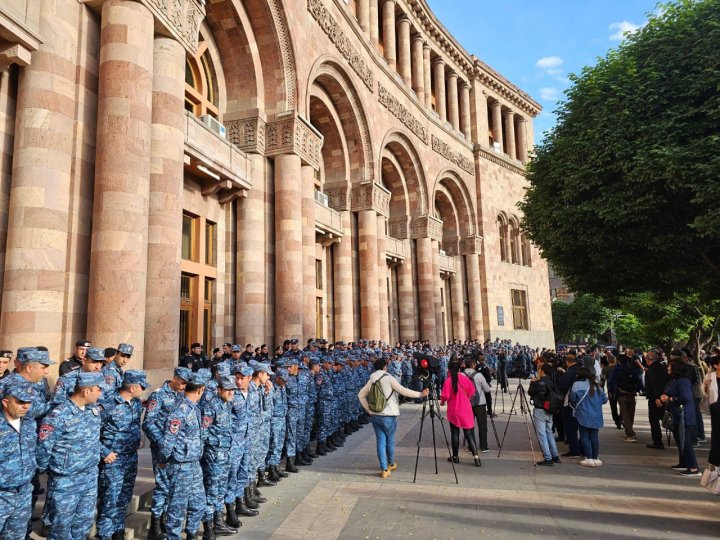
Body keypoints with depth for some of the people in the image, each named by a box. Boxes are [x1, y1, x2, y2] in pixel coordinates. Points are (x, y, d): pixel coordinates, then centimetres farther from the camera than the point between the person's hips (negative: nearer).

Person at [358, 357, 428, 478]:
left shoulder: (371, 380, 6)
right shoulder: (389, 378, -10)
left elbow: (361, 395, 11)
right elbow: (403, 391, -16)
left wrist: (368, 409, 14)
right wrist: (420, 394, -11)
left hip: (374, 415, 4)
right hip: (388, 415, -4)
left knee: (380, 441, 7)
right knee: (390, 440, 15)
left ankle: (384, 469, 6)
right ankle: (391, 464, 33)